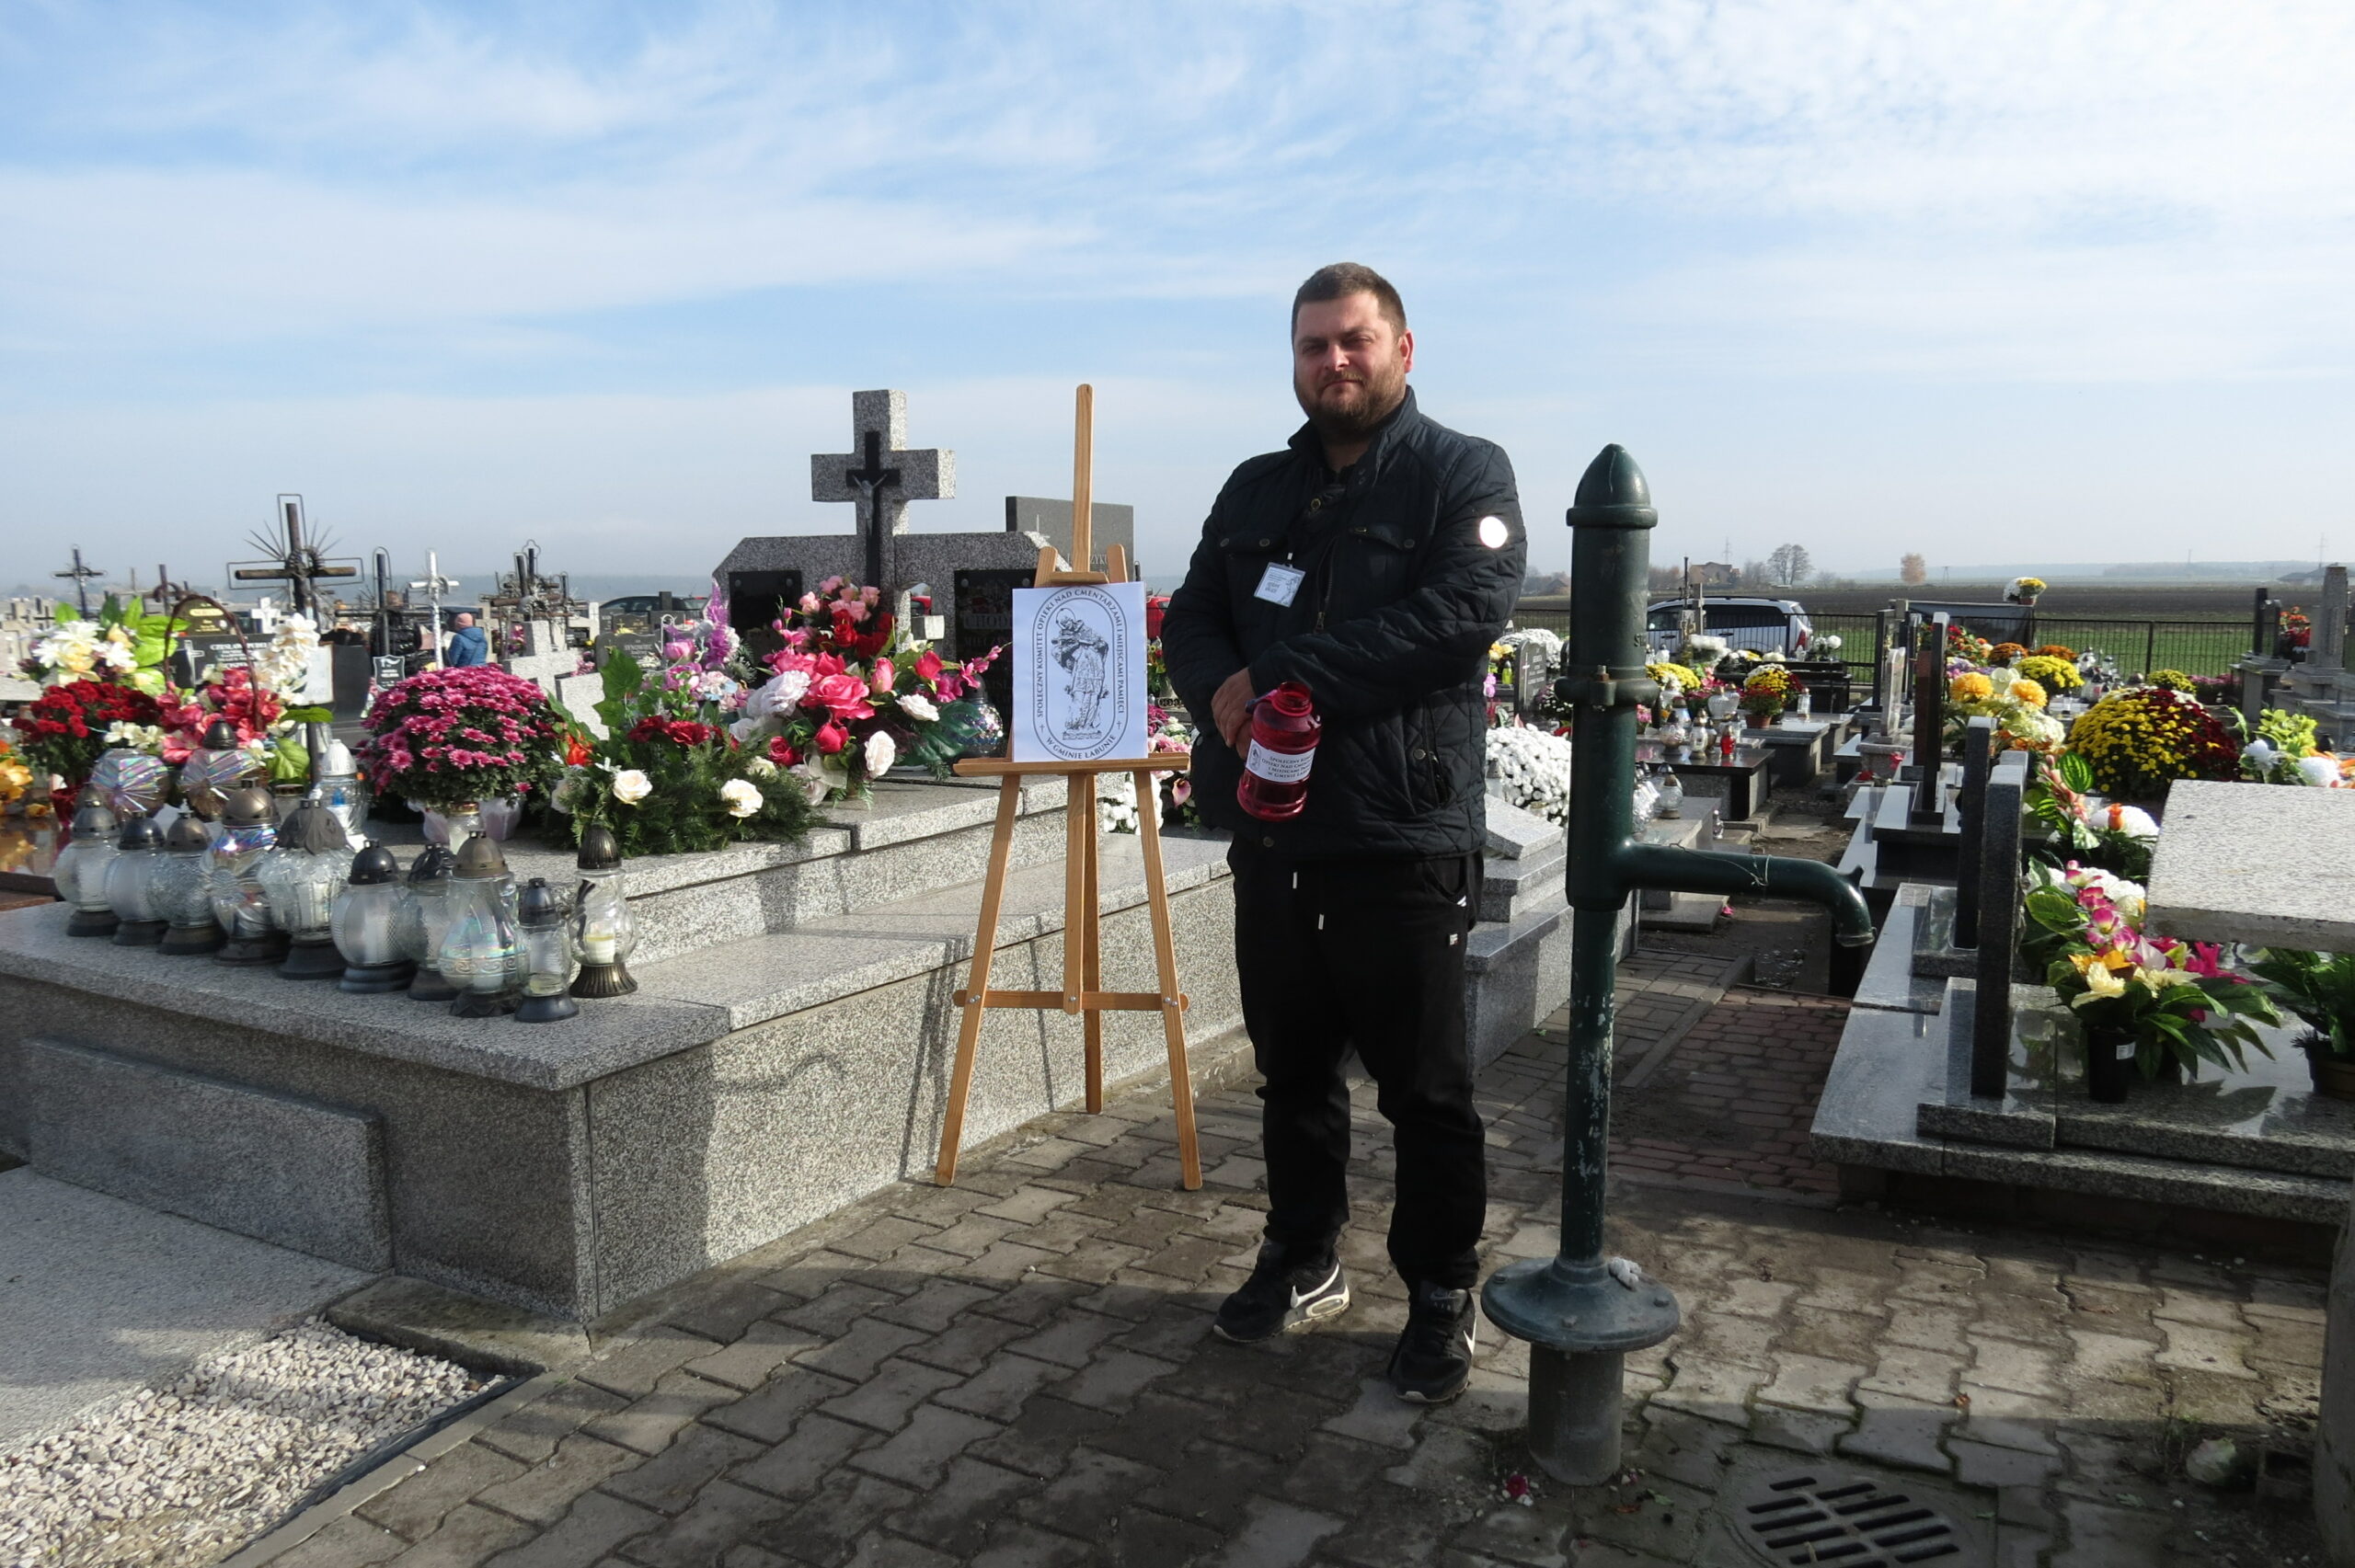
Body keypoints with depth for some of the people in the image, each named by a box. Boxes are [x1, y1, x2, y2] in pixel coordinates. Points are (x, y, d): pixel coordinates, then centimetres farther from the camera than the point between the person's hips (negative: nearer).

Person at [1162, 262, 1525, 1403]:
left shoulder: (1464, 476, -1)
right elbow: (1191, 618, 14)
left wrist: (1288, 676, -20)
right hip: (1272, 836, 6)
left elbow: (1467, 609, -18)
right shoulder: (1255, 491, 17)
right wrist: (1222, 687, -11)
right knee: (1292, 1072, 17)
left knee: (1425, 1088, 5)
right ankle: (1303, 1263, 35)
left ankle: (1442, 1299, 21)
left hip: (1405, 839, -5)